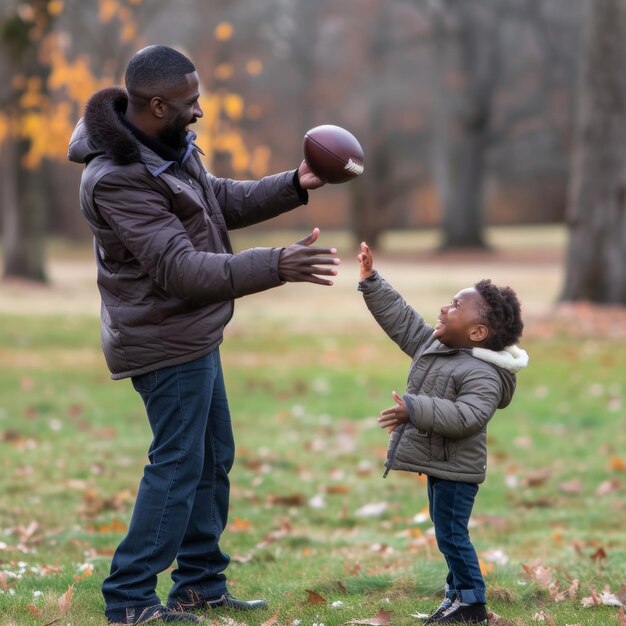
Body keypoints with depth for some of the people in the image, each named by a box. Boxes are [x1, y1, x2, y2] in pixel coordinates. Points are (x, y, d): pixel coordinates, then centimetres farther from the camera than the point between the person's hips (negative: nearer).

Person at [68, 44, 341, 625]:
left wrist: (295, 185, 4)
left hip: (192, 337, 10)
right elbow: (181, 269, -30)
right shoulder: (117, 180, -27)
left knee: (213, 458, 17)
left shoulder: (168, 146, 2)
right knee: (177, 466, -4)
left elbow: (223, 199, 17)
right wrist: (278, 266, -35)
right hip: (167, 343, -10)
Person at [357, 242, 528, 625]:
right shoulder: (433, 344, 4)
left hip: (455, 469, -10)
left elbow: (466, 417, -35)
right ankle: (459, 593, 27)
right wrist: (371, 282, 8)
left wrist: (415, 409, -37)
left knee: (451, 535, -6)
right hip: (438, 464, 10)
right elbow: (401, 319, 13)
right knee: (448, 534, 17)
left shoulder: (483, 374, -24)